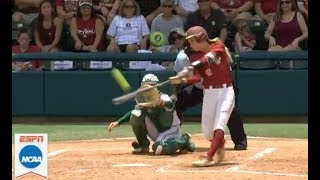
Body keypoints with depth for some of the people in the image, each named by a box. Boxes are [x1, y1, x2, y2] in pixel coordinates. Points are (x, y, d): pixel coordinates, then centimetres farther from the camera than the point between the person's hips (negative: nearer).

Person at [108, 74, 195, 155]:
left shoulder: (164, 98, -24)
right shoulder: (142, 99, -8)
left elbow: (171, 106, -48)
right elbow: (133, 112, 9)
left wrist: (160, 102, -70)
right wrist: (118, 122, -2)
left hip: (169, 130, -5)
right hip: (155, 132, 5)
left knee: (159, 149, -35)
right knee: (135, 114, -16)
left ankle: (184, 140, -5)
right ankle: (144, 145, 0)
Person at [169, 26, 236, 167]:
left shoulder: (218, 46, -8)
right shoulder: (198, 56, 5)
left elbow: (209, 57, -30)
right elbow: (197, 77, -9)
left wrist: (189, 68, -43)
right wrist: (182, 80, -29)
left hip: (225, 91, -5)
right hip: (208, 93, 5)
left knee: (219, 126, -18)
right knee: (207, 131, 8)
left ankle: (209, 157, -25)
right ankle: (220, 145, 37)